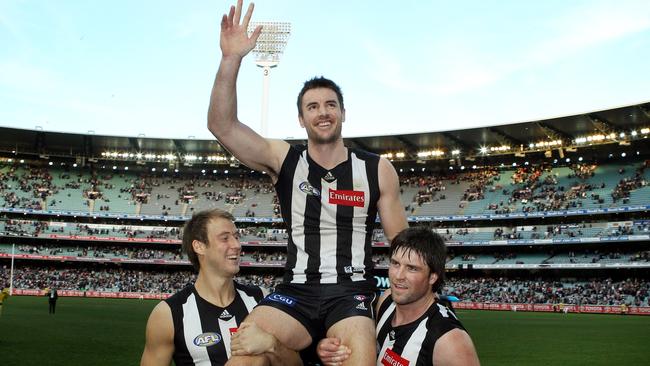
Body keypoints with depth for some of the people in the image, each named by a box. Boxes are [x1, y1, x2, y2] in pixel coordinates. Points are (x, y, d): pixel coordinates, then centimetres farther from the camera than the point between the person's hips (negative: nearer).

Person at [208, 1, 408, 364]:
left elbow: (402, 243, 8)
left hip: (352, 292, 0)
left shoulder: (377, 170, 4)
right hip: (296, 292, 1)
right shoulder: (284, 159, 5)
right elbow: (222, 126, -8)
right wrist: (231, 59, -19)